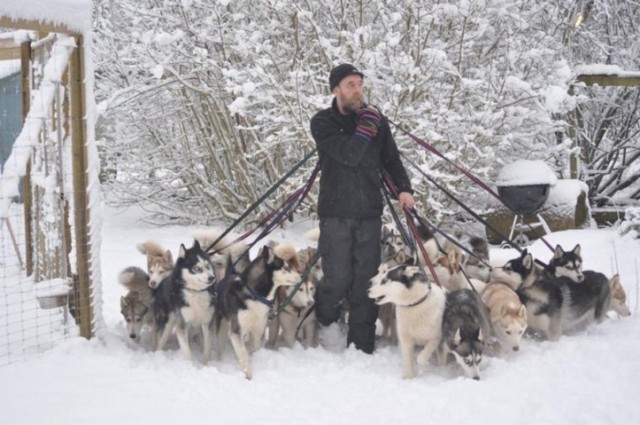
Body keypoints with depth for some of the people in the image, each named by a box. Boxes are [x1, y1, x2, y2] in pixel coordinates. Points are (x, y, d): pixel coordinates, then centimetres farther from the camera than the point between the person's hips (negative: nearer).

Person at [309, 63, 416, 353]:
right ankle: (318, 330, 23)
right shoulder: (323, 122, -3)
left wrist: (404, 188, 0)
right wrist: (366, 125, -13)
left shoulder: (377, 120, 8)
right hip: (336, 212, -3)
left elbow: (391, 159, 15)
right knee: (338, 278, -3)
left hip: (369, 212, 3)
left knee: (366, 279, 2)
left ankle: (362, 346, 9)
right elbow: (349, 154, -18)